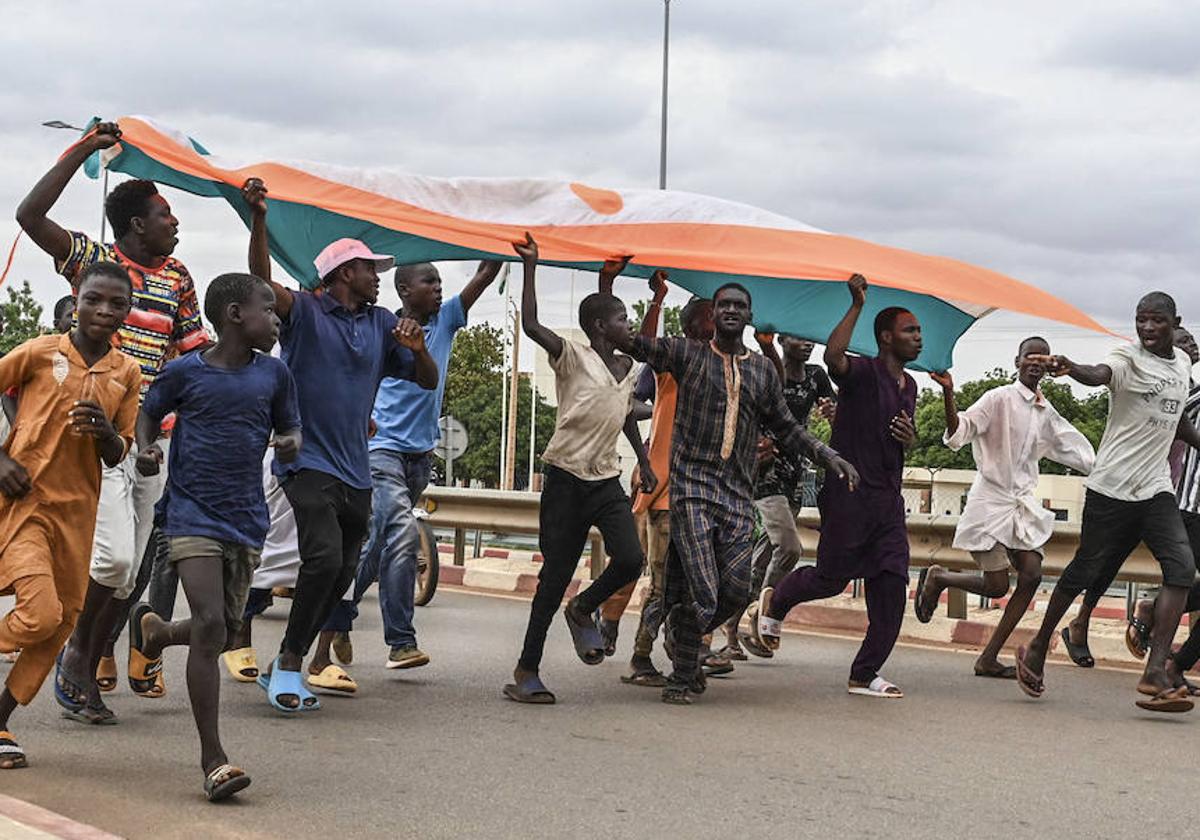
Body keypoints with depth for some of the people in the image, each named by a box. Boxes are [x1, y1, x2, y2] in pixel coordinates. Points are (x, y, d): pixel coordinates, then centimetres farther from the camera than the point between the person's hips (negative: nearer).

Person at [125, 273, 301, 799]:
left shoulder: (274, 374, 4)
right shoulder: (186, 372, -5)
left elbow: (291, 429, 15)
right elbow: (149, 413, 10)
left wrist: (290, 444, -8)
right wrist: (145, 449, -9)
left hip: (247, 519, 5)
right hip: (192, 514, -5)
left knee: (225, 629, 12)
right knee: (210, 625, -17)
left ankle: (155, 631, 48)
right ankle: (212, 760, -10)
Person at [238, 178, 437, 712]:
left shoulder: (382, 325, 14)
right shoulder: (305, 312, -2)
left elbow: (428, 382, 14)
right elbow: (262, 283, -21)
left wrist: (417, 348, -8)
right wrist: (258, 219, -36)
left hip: (356, 472, 7)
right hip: (308, 461, -7)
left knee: (340, 577, 8)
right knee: (324, 557, -24)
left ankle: (284, 667, 21)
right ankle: (289, 663, -12)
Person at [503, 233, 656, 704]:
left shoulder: (626, 367, 12)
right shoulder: (572, 358, -7)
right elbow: (530, 326, -22)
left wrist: (644, 461, 28)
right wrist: (530, 267, -21)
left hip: (607, 480, 5)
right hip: (567, 477, -5)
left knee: (630, 560, -14)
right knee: (556, 575, -4)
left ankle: (583, 611, 17)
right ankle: (527, 670, 7)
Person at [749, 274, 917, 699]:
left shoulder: (909, 387, 17)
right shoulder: (863, 373, -9)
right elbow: (833, 355, -32)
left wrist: (909, 437, 6)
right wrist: (857, 305, -28)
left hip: (888, 497, 7)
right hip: (848, 492, -7)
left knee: (891, 584, -1)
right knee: (831, 576, -2)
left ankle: (865, 674, 5)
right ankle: (774, 602, 30)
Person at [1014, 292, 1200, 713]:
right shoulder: (1128, 357, -8)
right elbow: (1100, 374, -32)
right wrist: (1070, 369, -54)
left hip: (1156, 489, 5)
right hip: (1112, 486, -5)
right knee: (1086, 571, 3)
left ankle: (1155, 671, -19)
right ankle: (1037, 648, 24)